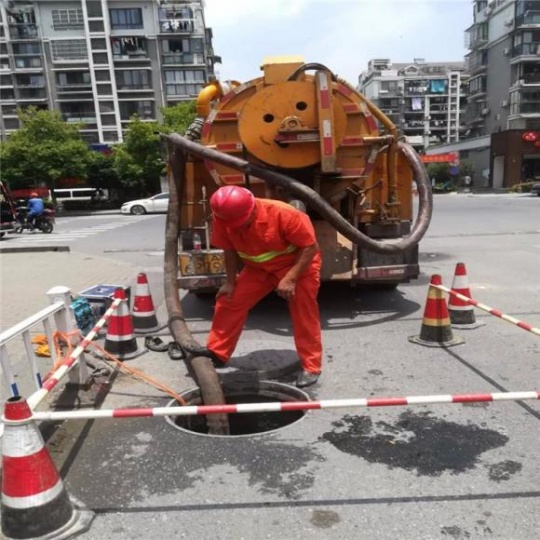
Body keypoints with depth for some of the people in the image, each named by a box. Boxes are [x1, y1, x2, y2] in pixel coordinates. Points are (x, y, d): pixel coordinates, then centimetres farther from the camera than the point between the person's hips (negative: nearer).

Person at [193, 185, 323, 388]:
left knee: (304, 316, -8)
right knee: (230, 301, -1)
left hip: (298, 264, -4)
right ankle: (216, 353, 13)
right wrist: (231, 282, -4)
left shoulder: (283, 214, -34)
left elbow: (310, 246, -26)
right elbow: (230, 250, -4)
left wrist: (290, 278, -31)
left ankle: (311, 367, 6)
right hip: (259, 267, 5)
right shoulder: (222, 218, -21)